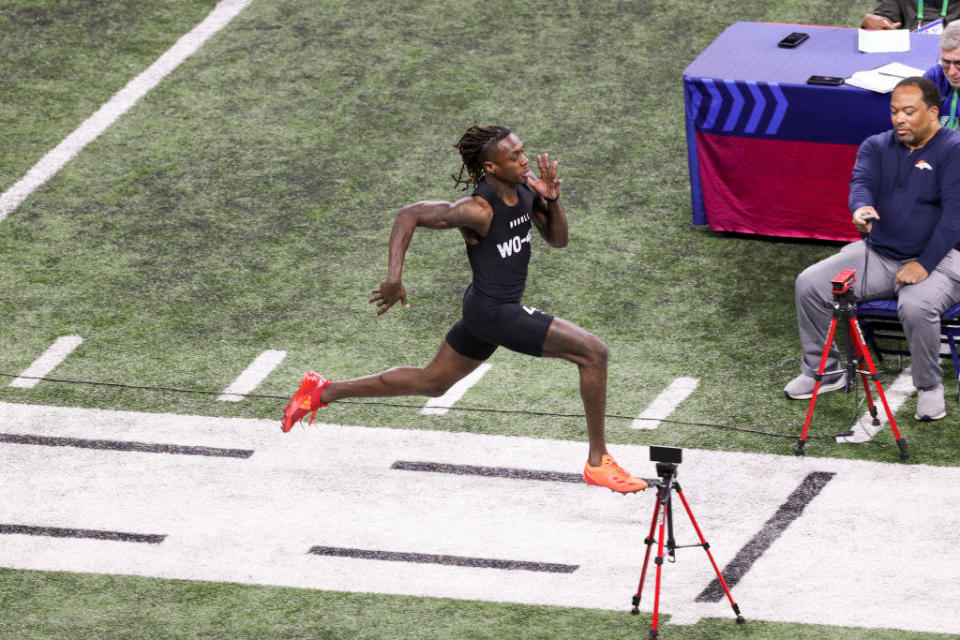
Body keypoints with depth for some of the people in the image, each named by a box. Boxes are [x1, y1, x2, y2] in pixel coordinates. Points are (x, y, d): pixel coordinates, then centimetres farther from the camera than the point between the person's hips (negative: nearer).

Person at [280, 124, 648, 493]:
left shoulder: (526, 188, -2)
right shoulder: (478, 211, -25)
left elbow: (557, 240, 8)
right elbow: (409, 215, -22)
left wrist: (552, 200, -12)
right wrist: (394, 278, -28)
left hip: (484, 310, 9)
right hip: (494, 311, -9)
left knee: (430, 383, 23)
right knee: (593, 352, -12)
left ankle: (324, 392, 32)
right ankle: (598, 463, -3)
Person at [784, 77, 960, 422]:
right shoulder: (877, 147, 8)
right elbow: (861, 182, -10)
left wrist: (924, 264, -23)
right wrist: (861, 208, -37)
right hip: (877, 254, 6)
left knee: (916, 306, -36)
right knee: (809, 283, -10)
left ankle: (929, 387, -11)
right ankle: (823, 371, 7)